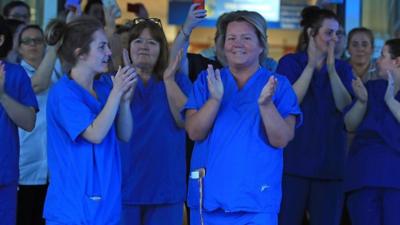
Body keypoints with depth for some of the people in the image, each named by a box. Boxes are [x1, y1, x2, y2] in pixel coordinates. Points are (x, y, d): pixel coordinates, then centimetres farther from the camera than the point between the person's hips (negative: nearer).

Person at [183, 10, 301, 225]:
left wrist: (265, 103, -23)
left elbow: (281, 140, -8)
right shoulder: (206, 80, 7)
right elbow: (195, 133, -4)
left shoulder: (278, 85, 2)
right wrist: (215, 98, -19)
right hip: (209, 197, 2)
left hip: (257, 201, -2)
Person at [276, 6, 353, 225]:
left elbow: (345, 106, -3)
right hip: (295, 158, -3)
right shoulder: (289, 62, 4)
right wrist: (311, 66, -13)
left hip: (330, 163, 3)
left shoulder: (342, 68, 12)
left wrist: (331, 69, -12)